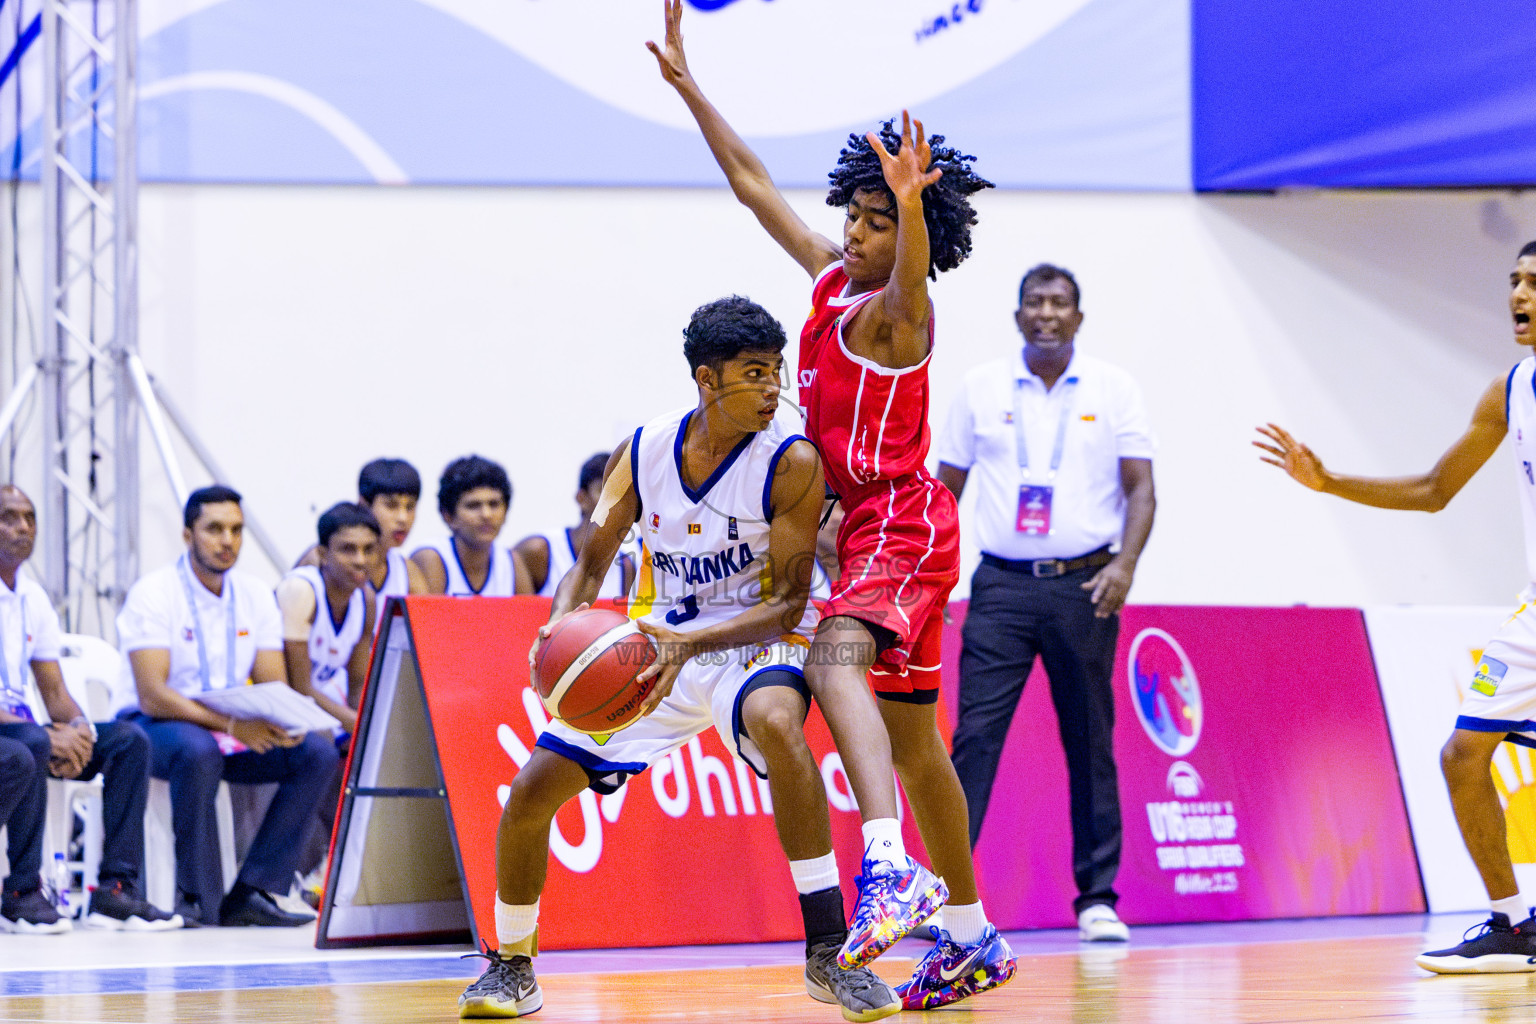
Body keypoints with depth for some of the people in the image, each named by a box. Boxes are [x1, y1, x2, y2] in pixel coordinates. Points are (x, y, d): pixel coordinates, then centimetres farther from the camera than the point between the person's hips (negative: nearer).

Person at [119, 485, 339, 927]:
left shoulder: (256, 596, 5)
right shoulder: (153, 594, -13)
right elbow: (153, 696, -22)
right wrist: (231, 725, -33)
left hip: (232, 730, 6)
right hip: (156, 726, -6)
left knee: (317, 753, -17)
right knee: (199, 750, -39)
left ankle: (251, 893, -20)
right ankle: (199, 900, -28)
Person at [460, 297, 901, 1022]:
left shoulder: (791, 464, -18)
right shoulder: (642, 452, -7)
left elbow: (788, 605, -18)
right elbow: (591, 563, 4)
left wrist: (692, 645, -33)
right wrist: (562, 626, -18)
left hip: (754, 644, -4)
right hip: (652, 650, 4)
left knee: (777, 723, -40)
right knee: (531, 791, -3)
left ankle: (828, 951, -33)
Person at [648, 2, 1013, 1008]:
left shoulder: (895, 309, -14)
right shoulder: (831, 277, 10)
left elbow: (912, 268, -39)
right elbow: (755, 184, 18)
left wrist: (913, 202, -59)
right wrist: (687, 87, 17)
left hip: (902, 522, -10)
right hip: (870, 523, 10)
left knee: (835, 660, -35)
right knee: (910, 737, 16)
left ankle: (887, 865, -53)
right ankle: (972, 936, 26)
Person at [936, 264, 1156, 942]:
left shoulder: (1113, 389, 4)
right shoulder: (980, 388, 6)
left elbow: (1140, 486, 2)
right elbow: (947, 485, 10)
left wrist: (1124, 565, -12)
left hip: (1084, 586, 0)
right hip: (1001, 584, 0)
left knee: (1090, 742, 4)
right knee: (975, 733, -9)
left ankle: (1097, 898, 10)